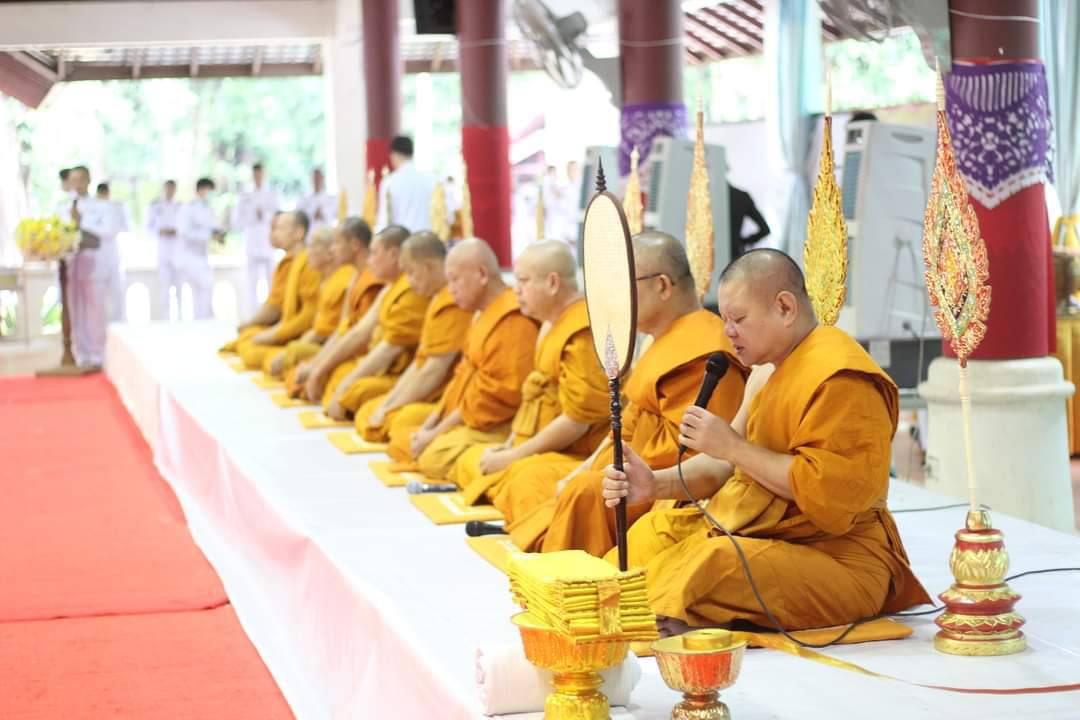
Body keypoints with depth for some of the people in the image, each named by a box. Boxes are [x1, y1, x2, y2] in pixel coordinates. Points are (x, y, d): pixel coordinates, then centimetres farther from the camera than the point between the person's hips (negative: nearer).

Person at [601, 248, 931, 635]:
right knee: (654, 533, 18)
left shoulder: (839, 380, -18)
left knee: (712, 566, -33)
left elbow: (829, 492, -27)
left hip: (837, 561, -11)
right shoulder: (776, 368, 15)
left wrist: (733, 445, -22)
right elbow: (729, 466, 15)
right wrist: (655, 483, -3)